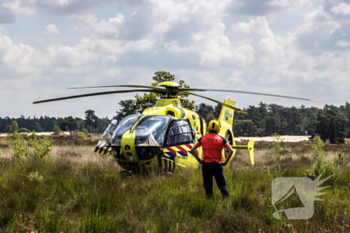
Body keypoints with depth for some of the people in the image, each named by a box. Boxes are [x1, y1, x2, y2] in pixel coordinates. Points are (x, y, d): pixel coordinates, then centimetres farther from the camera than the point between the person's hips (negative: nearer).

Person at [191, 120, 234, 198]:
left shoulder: (203, 138, 4)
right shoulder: (221, 139, 1)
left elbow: (193, 149, 0)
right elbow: (231, 150, -5)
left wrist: (199, 159, 3)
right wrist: (225, 162, 1)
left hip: (206, 164, 1)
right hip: (217, 165, -1)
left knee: (207, 186, 8)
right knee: (222, 185, 7)